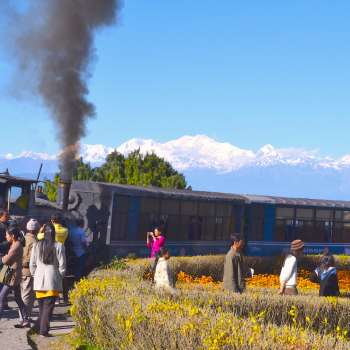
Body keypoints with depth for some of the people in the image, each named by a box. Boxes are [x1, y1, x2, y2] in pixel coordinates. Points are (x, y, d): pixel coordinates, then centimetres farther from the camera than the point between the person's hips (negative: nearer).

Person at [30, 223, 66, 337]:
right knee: (48, 306, -1)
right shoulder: (59, 246, -7)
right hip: (53, 279, -3)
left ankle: (39, 327, 19)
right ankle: (43, 330, -4)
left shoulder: (37, 245, 1)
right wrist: (60, 277, 10)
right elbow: (62, 265, -4)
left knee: (41, 306, 16)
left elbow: (32, 264, 5)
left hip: (39, 279, 3)